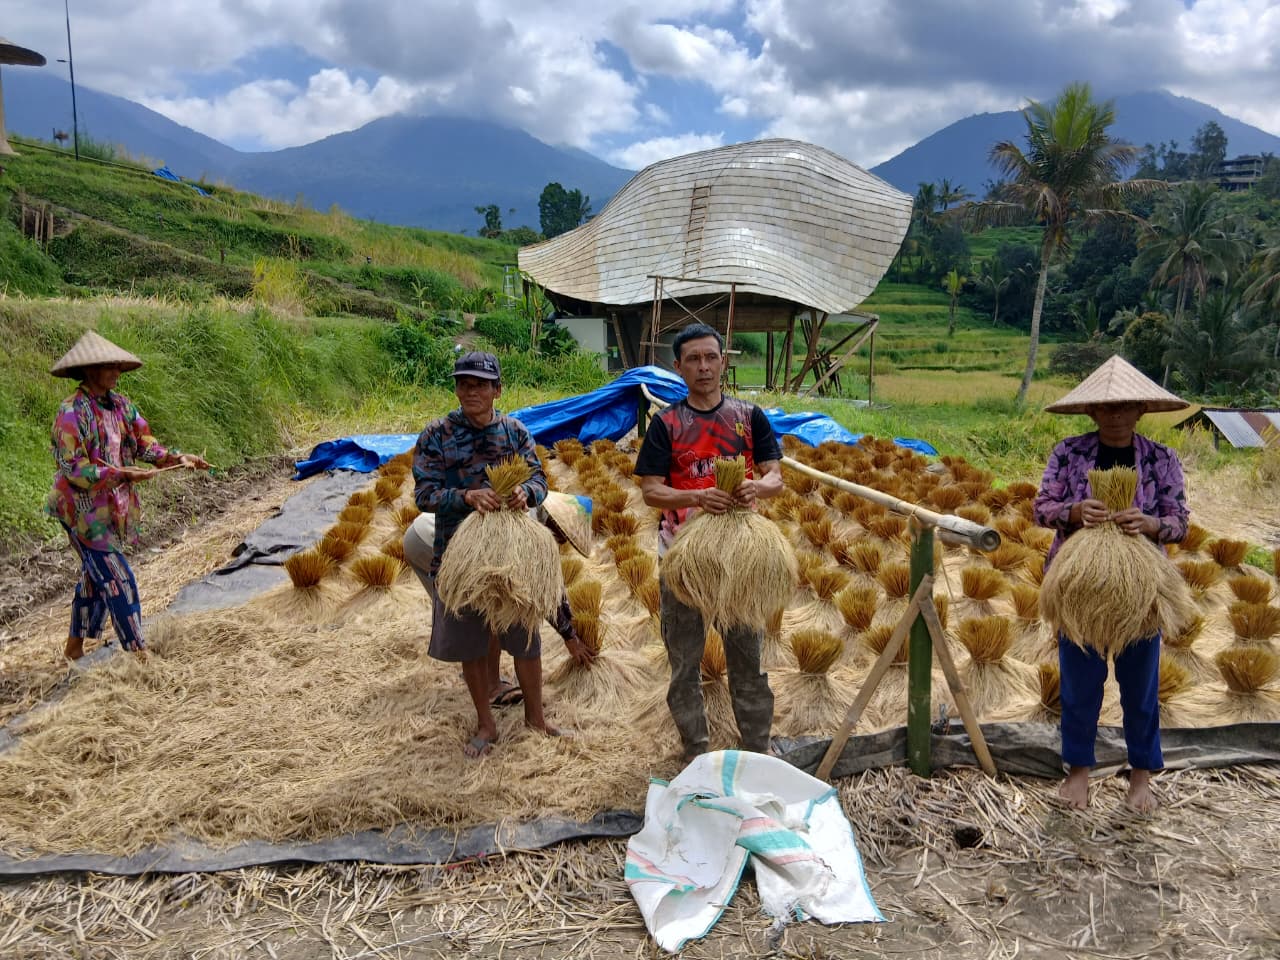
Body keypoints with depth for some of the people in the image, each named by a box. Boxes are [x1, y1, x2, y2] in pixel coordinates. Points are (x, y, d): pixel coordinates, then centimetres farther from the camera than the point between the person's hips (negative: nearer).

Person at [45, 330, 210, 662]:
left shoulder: (120, 405, 3)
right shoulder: (71, 413, -19)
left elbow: (144, 443, 5)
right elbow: (74, 468, -22)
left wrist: (175, 457, -12)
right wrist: (122, 474, -30)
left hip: (112, 507, 8)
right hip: (83, 508, -8)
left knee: (95, 576, 18)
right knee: (117, 579, -7)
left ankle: (74, 647, 35)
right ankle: (138, 653, 1)